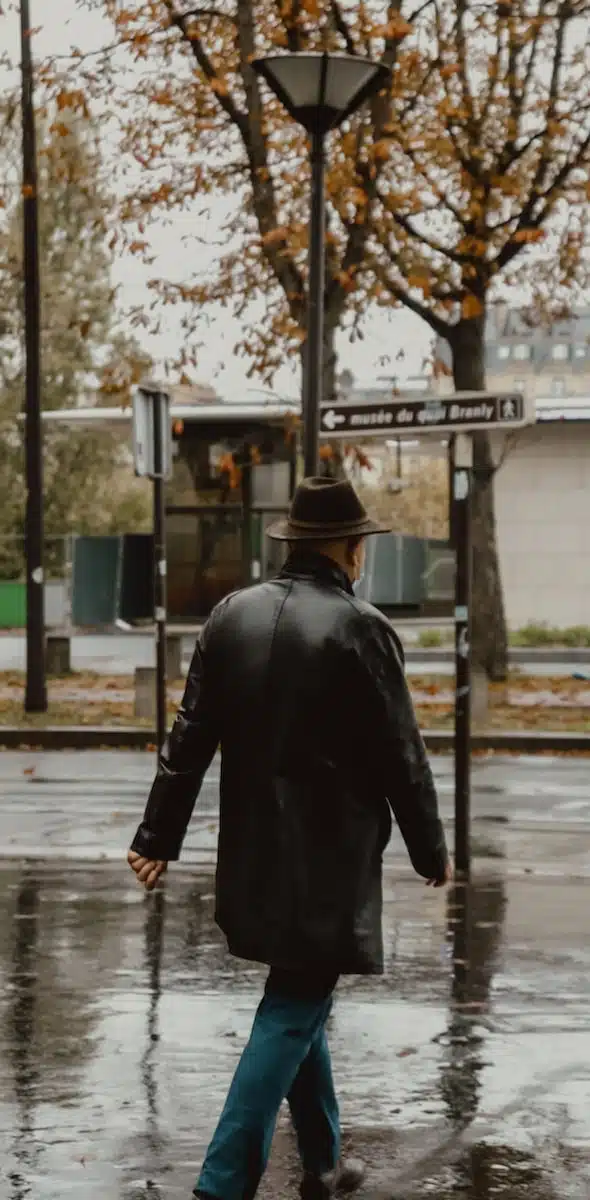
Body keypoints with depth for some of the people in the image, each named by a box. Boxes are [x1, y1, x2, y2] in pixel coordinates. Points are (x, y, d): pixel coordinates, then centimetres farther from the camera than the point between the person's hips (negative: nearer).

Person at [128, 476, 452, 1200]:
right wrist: (430, 851, 4)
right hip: (330, 859, -6)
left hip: (254, 855, 6)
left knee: (299, 999, 19)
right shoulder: (361, 629, -12)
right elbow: (400, 755, -8)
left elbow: (190, 734, 4)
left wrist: (159, 835, 9)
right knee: (293, 1010, -1)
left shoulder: (232, 615, 3)